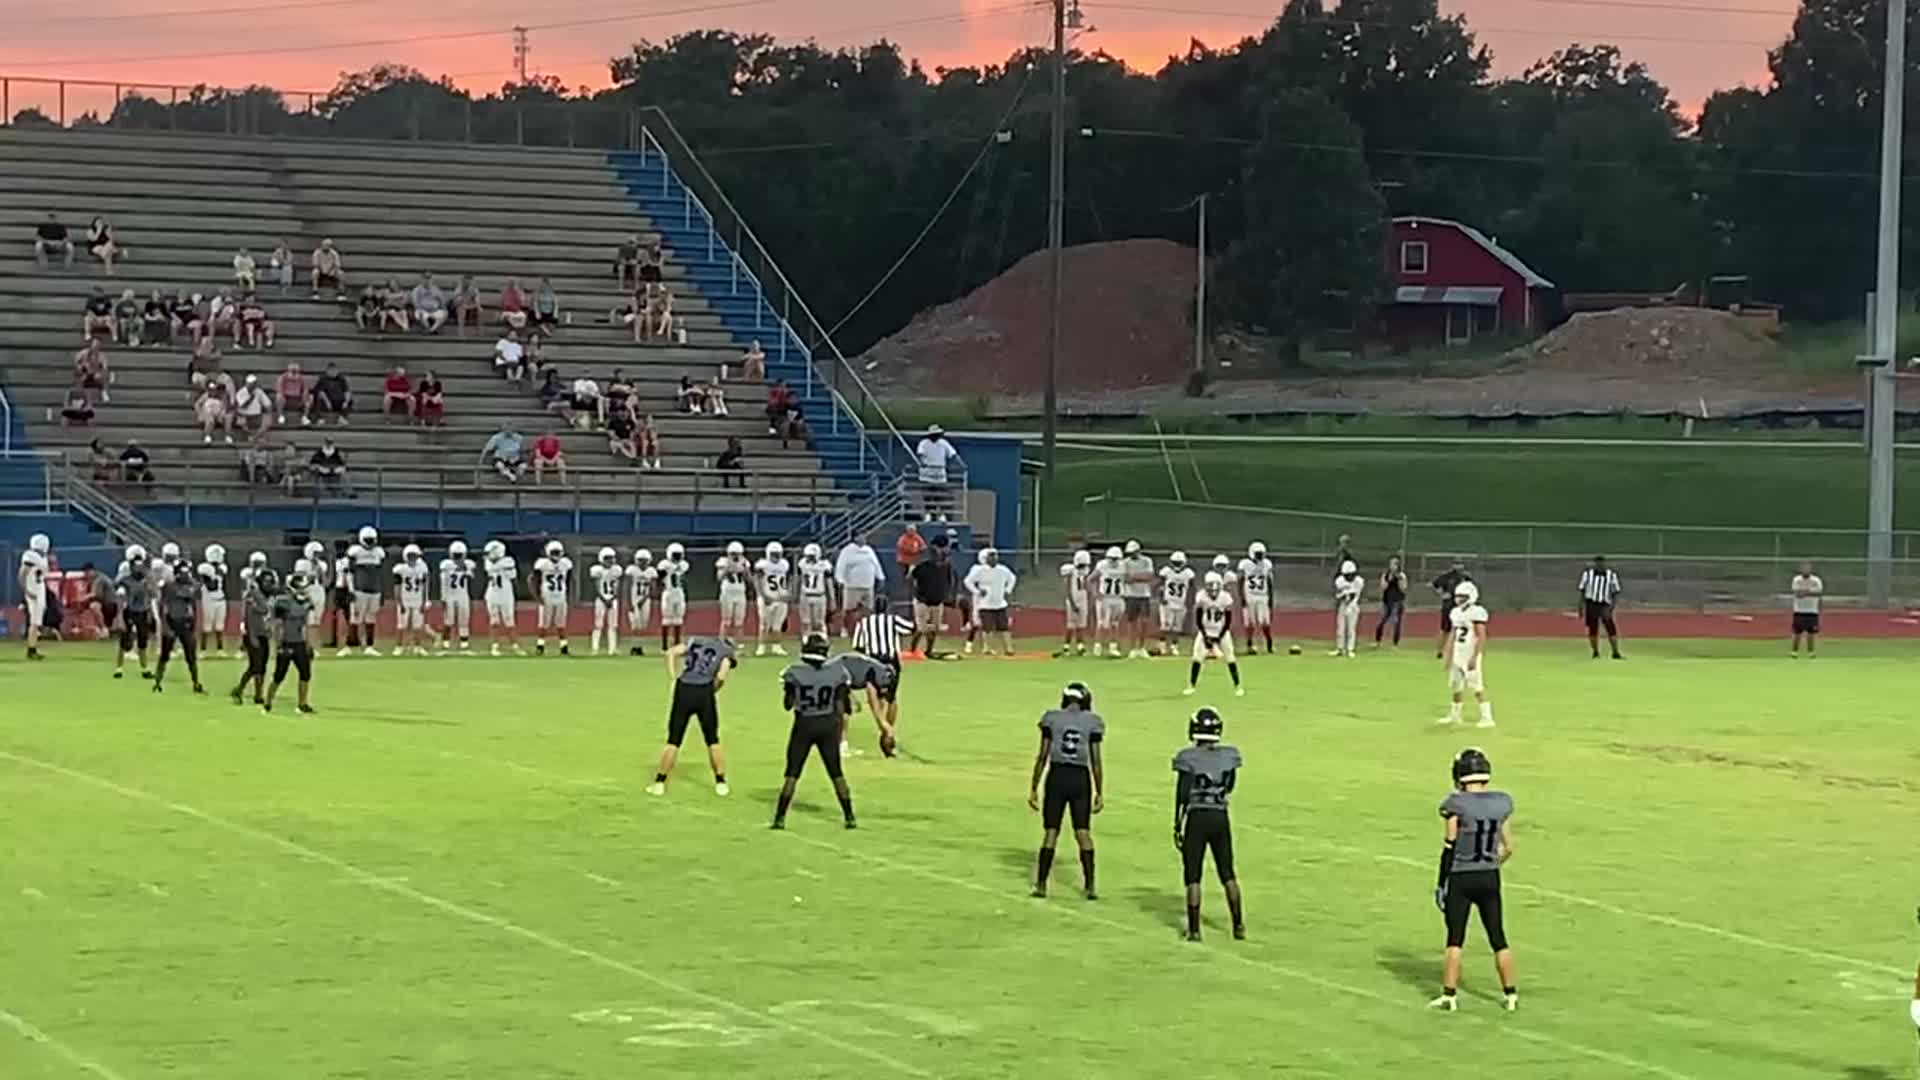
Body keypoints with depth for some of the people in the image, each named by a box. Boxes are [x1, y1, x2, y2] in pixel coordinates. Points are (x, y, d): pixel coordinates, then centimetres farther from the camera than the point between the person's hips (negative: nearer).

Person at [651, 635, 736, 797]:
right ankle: (720, 783, 17)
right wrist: (713, 691, 11)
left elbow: (671, 653, 10)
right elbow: (721, 677, -6)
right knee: (713, 740, 14)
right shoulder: (727, 652, 11)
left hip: (683, 691, 2)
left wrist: (674, 679, 8)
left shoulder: (695, 641, 23)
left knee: (674, 740, 9)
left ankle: (659, 783, 9)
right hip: (704, 692, -2)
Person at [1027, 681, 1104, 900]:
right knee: (1083, 832, 7)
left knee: (1050, 832, 7)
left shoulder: (1052, 718, 0)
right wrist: (1100, 792, 7)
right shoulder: (1092, 722, 1)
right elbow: (1095, 760, 0)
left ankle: (1041, 885, 6)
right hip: (1080, 778, 0)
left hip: (1057, 776, 0)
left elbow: (1043, 756, 0)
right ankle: (1090, 885, 5)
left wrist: (1034, 788, 6)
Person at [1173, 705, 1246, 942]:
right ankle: (1239, 925, 18)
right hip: (1221, 817, 3)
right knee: (1228, 873, 15)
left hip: (1196, 818, -3)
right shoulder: (1229, 756, -3)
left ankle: (1194, 929, 5)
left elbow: (1182, 795, -11)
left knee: (1192, 876, 6)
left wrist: (1177, 826, -4)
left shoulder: (1188, 758, -13)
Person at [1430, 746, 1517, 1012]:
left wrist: (1441, 883, -3)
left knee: (1455, 939, 5)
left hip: (1459, 879, -4)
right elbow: (1508, 848, 6)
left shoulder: (1455, 804, -14)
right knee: (1498, 938, 11)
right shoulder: (1502, 803, 0)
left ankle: (1449, 995, 6)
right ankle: (1510, 994, 16)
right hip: (1489, 879, 4)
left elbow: (1450, 848, -11)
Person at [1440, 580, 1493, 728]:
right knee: (1456, 685, 15)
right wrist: (1449, 657, 17)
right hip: (1458, 654, 8)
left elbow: (1481, 637, -19)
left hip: (1472, 655, -8)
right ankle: (1454, 715, 29)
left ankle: (1487, 718, -7)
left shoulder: (1476, 613, -15)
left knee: (1477, 687, -10)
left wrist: (1474, 658, -23)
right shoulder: (1456, 612, 10)